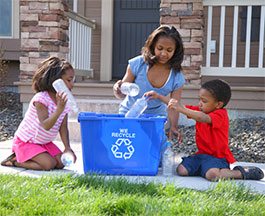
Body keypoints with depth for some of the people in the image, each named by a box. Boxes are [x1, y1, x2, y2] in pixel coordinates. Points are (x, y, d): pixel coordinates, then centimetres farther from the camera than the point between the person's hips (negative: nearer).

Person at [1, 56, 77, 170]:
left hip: (45, 142, 8)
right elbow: (46, 125, -35)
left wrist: (67, 147, -16)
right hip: (25, 142, -8)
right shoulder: (41, 98, -25)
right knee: (49, 164, -22)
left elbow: (63, 127, -4)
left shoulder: (64, 102, -2)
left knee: (61, 163, -6)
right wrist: (60, 108, -47)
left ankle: (22, 157, 9)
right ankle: (14, 160, -2)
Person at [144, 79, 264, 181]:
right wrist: (159, 97, 2)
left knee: (212, 175, -36)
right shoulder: (200, 110, 10)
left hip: (217, 156, -7)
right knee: (181, 170, -14)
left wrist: (182, 109, -45)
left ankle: (244, 172, -13)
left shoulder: (220, 115, -16)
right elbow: (177, 106, 11)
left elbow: (204, 118, -38)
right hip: (202, 154, 8)